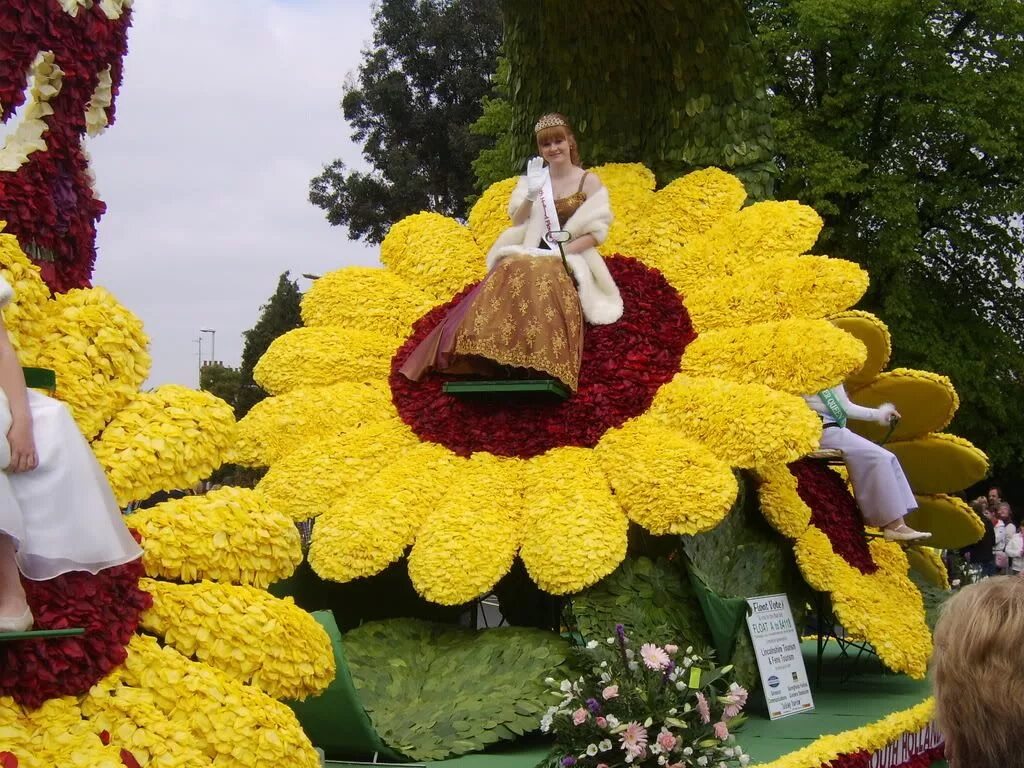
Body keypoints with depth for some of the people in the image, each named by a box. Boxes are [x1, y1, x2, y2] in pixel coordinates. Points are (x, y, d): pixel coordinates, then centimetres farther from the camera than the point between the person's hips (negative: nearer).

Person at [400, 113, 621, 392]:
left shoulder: (588, 181, 3)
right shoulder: (535, 178, 16)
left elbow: (597, 232, -3)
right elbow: (517, 222, 8)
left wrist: (561, 252, -15)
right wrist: (530, 196, -12)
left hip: (570, 261, -3)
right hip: (534, 254, 3)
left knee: (542, 282, -39)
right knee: (511, 274, -32)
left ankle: (539, 364, -44)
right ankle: (501, 358, -41)